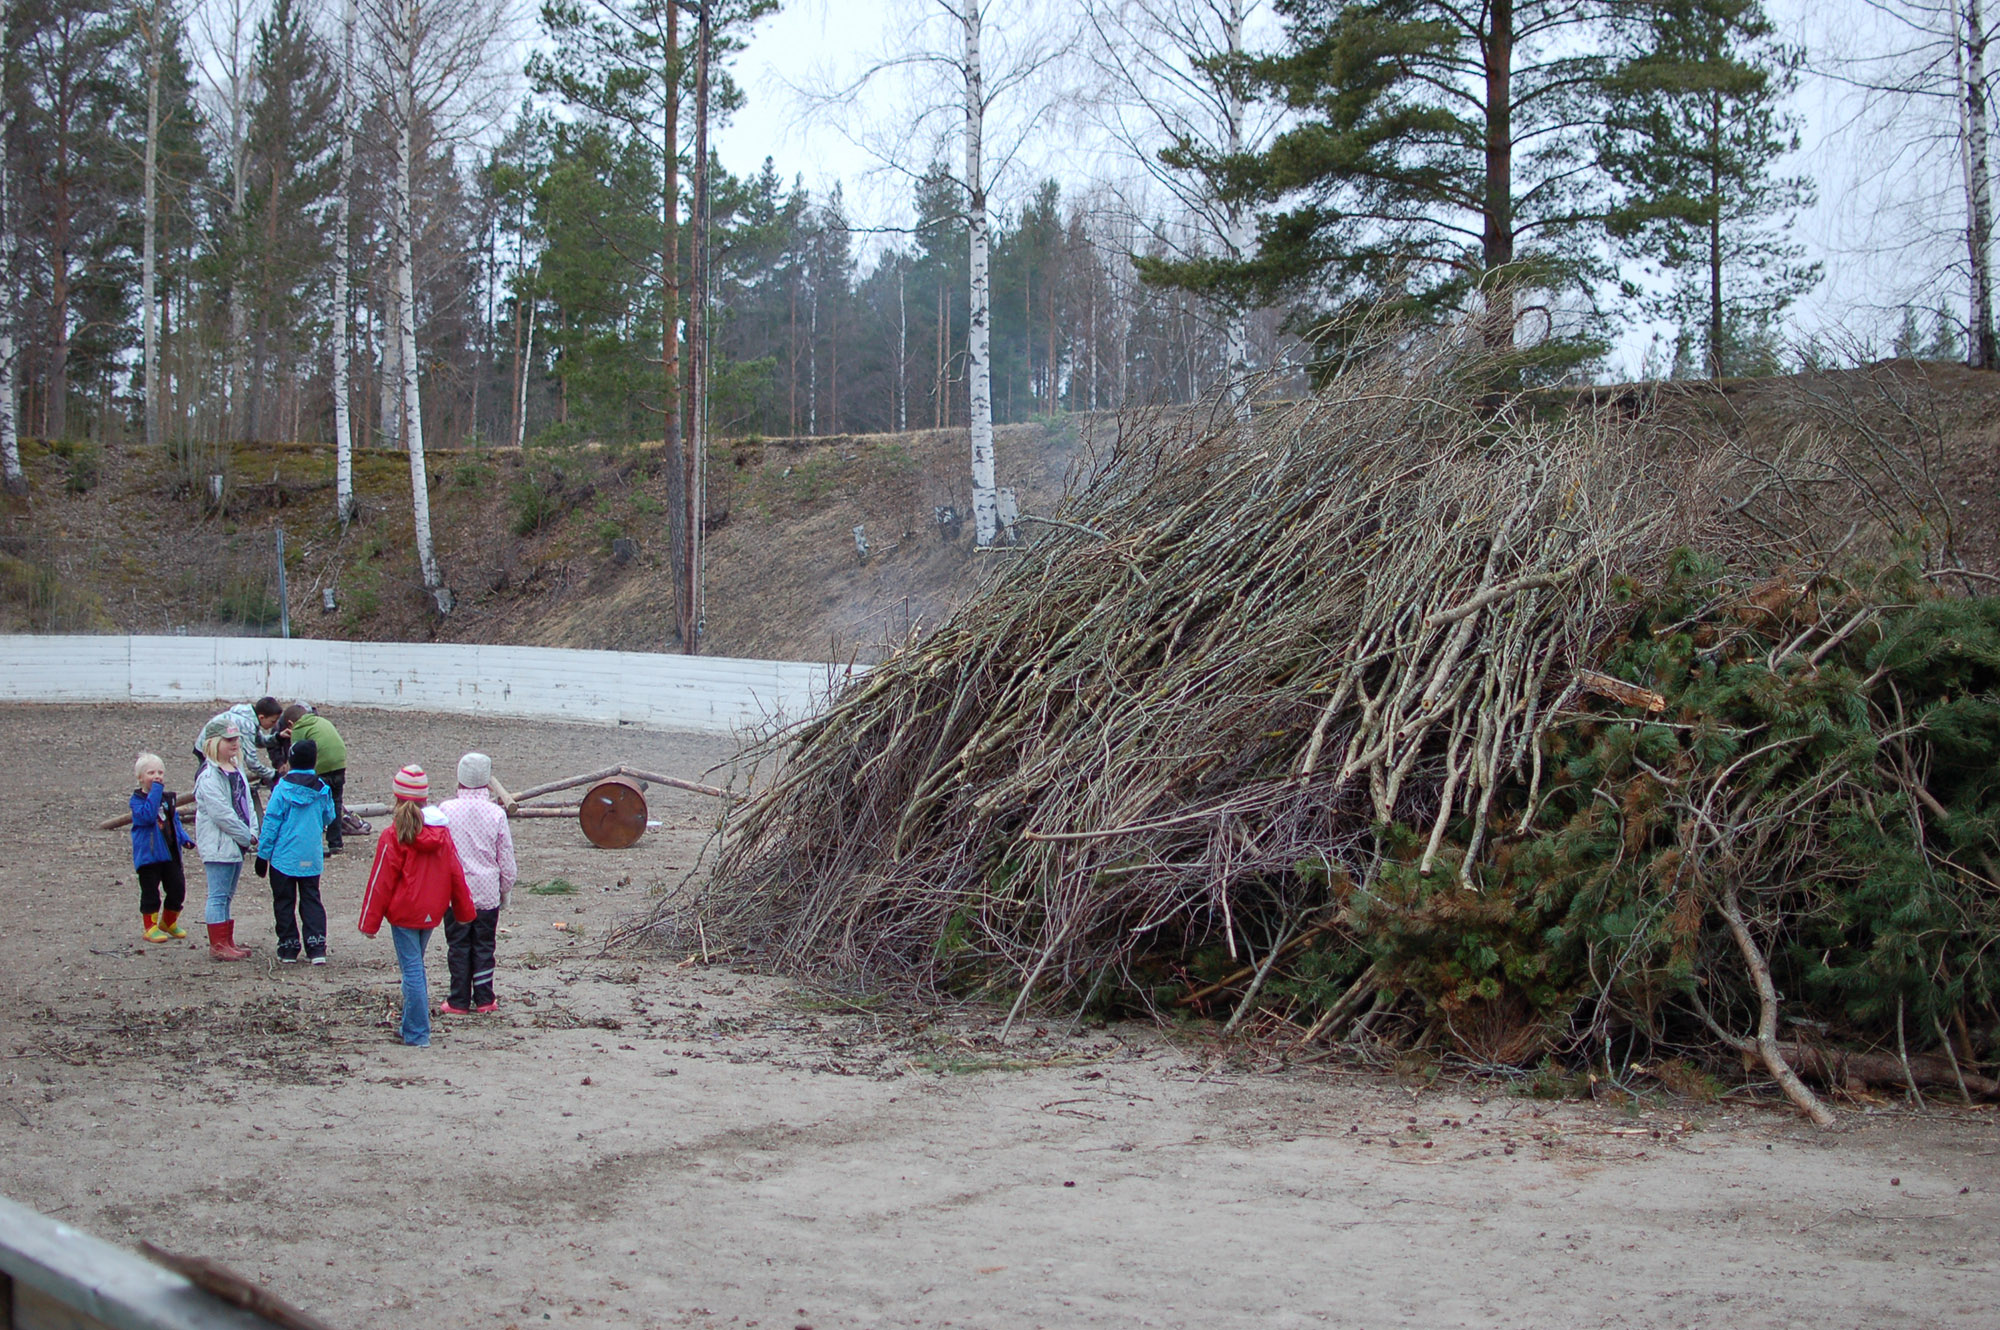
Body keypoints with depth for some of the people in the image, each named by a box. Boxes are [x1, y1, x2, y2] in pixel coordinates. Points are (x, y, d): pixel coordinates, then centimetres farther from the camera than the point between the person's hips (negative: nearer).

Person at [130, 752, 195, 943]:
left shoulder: (167, 797, 13)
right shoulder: (138, 799, -9)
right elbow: (147, 816, -28)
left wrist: (184, 838, 7)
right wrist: (155, 791, -27)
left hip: (170, 854, 6)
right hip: (148, 854, -6)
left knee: (177, 889, 7)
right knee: (150, 892, 0)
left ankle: (169, 922, 27)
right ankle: (151, 927, 10)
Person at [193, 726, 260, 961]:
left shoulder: (236, 770, 13)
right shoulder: (209, 776, -16)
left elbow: (246, 803, 15)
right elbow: (221, 813, -20)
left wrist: (252, 832, 0)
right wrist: (246, 836, -15)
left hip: (237, 843, 9)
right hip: (218, 845, -9)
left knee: (227, 895, 14)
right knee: (218, 895, -5)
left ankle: (226, 941, 20)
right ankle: (218, 944, -2)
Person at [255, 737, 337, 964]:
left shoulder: (282, 788, -11)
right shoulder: (322, 790, -2)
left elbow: (271, 824, -8)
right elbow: (329, 818, 12)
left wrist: (263, 855, -2)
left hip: (284, 858, -3)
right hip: (312, 858, 3)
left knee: (284, 903, 8)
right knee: (311, 900, 9)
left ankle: (288, 949, 10)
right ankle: (317, 948, -1)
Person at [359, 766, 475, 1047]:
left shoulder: (394, 835, -14)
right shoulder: (441, 831, 0)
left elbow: (380, 882, -11)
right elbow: (456, 874, 5)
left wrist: (370, 922, -4)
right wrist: (465, 911, 16)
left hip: (403, 913, -5)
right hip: (431, 913, 5)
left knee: (412, 969, -1)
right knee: (416, 968, 20)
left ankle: (417, 1033, 1)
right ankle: (412, 1026, 26)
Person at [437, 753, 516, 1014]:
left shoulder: (446, 810, -8)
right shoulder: (496, 813, -7)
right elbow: (507, 859, -1)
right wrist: (505, 890, 13)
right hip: (487, 892, 1)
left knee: (458, 946, 7)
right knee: (484, 946, 10)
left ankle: (459, 1001, 9)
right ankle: (484, 999, 13)